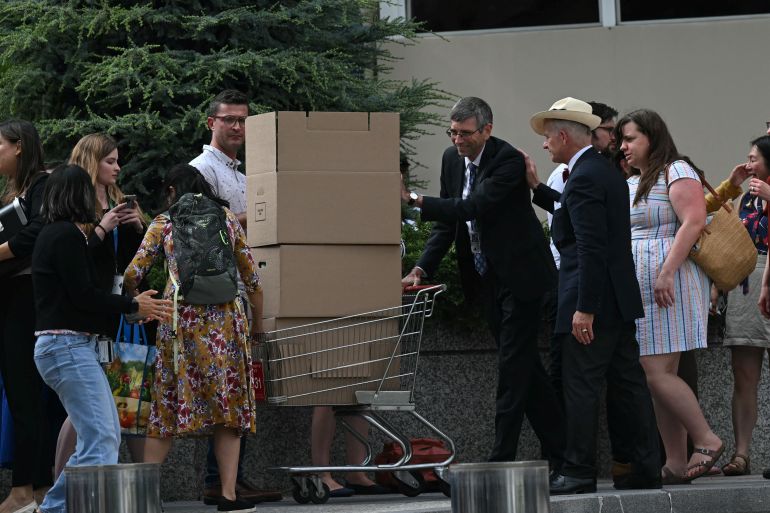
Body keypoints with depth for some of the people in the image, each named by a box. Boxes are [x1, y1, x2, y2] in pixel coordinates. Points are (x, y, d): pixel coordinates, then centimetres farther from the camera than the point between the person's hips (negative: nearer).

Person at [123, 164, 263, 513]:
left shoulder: (164, 223, 10)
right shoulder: (227, 219, 13)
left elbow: (133, 274, 5)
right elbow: (251, 278, 12)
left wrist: (130, 300, 27)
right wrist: (257, 324, 23)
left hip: (179, 317, 0)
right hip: (224, 316, 0)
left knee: (167, 406, 5)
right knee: (227, 404, 3)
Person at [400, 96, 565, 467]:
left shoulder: (508, 160, -20)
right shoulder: (452, 159, 4)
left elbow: (474, 207, -30)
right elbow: (447, 222, 7)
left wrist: (415, 200, -33)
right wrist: (422, 268, -5)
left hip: (520, 273, -8)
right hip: (488, 277, 8)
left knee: (513, 364, -8)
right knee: (523, 365, 12)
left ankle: (501, 460, -10)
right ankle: (561, 449, 19)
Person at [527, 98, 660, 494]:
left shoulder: (583, 178, -16)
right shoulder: (605, 171, 14)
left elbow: (591, 248, -21)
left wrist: (584, 309, -22)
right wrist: (536, 189, 27)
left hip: (593, 299, -10)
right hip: (619, 298, 10)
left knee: (580, 387, -4)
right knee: (629, 384, 9)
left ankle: (579, 472, -2)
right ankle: (646, 469, 10)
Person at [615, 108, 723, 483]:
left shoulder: (677, 172, -5)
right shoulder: (631, 184, 22)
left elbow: (693, 221, -17)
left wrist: (667, 273, -24)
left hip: (668, 286, -9)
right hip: (639, 290, 9)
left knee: (657, 373, -15)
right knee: (657, 376, 4)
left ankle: (707, 441, -6)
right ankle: (676, 464, 3)